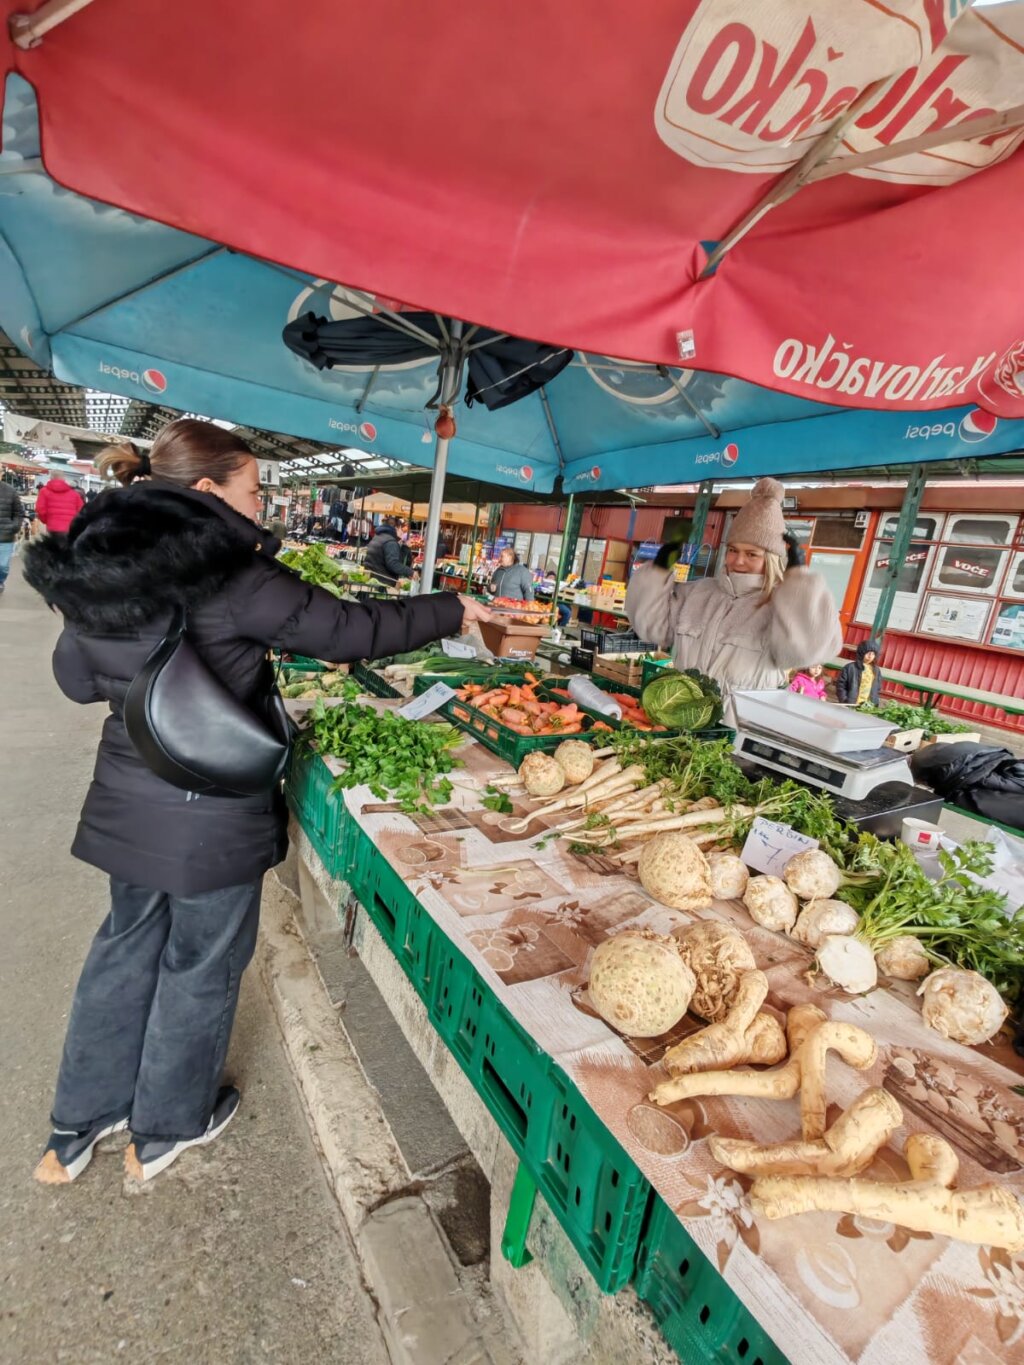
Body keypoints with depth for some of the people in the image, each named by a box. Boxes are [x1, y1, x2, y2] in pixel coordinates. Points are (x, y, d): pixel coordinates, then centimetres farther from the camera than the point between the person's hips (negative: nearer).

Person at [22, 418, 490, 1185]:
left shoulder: (95, 570, 0)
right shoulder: (234, 578, -21)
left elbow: (77, 677, 11)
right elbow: (354, 632, -18)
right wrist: (452, 612, -6)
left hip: (126, 801, 7)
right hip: (212, 813, -7)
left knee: (127, 945, 25)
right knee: (201, 964, 15)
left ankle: (78, 1128, 43)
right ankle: (167, 1129, 39)